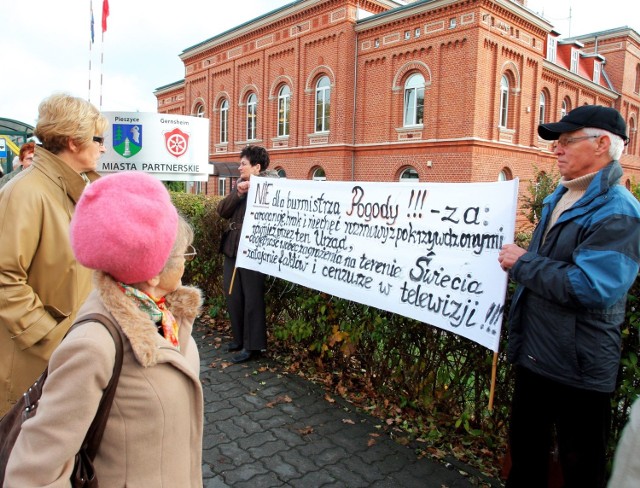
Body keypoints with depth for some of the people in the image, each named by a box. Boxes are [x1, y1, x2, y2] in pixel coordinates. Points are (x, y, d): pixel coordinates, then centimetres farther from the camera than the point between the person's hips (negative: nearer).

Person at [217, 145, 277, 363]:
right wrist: (238, 193, -9)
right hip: (232, 249, 8)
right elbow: (222, 211, 4)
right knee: (232, 296, 15)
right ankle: (239, 338, 31)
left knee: (252, 299, 1)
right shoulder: (240, 184, 13)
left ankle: (253, 346, 13)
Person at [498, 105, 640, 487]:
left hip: (579, 369, -8)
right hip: (535, 356, 8)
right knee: (525, 446, 25)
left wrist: (521, 263, -20)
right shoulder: (559, 198, 8)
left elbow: (588, 287, -32)